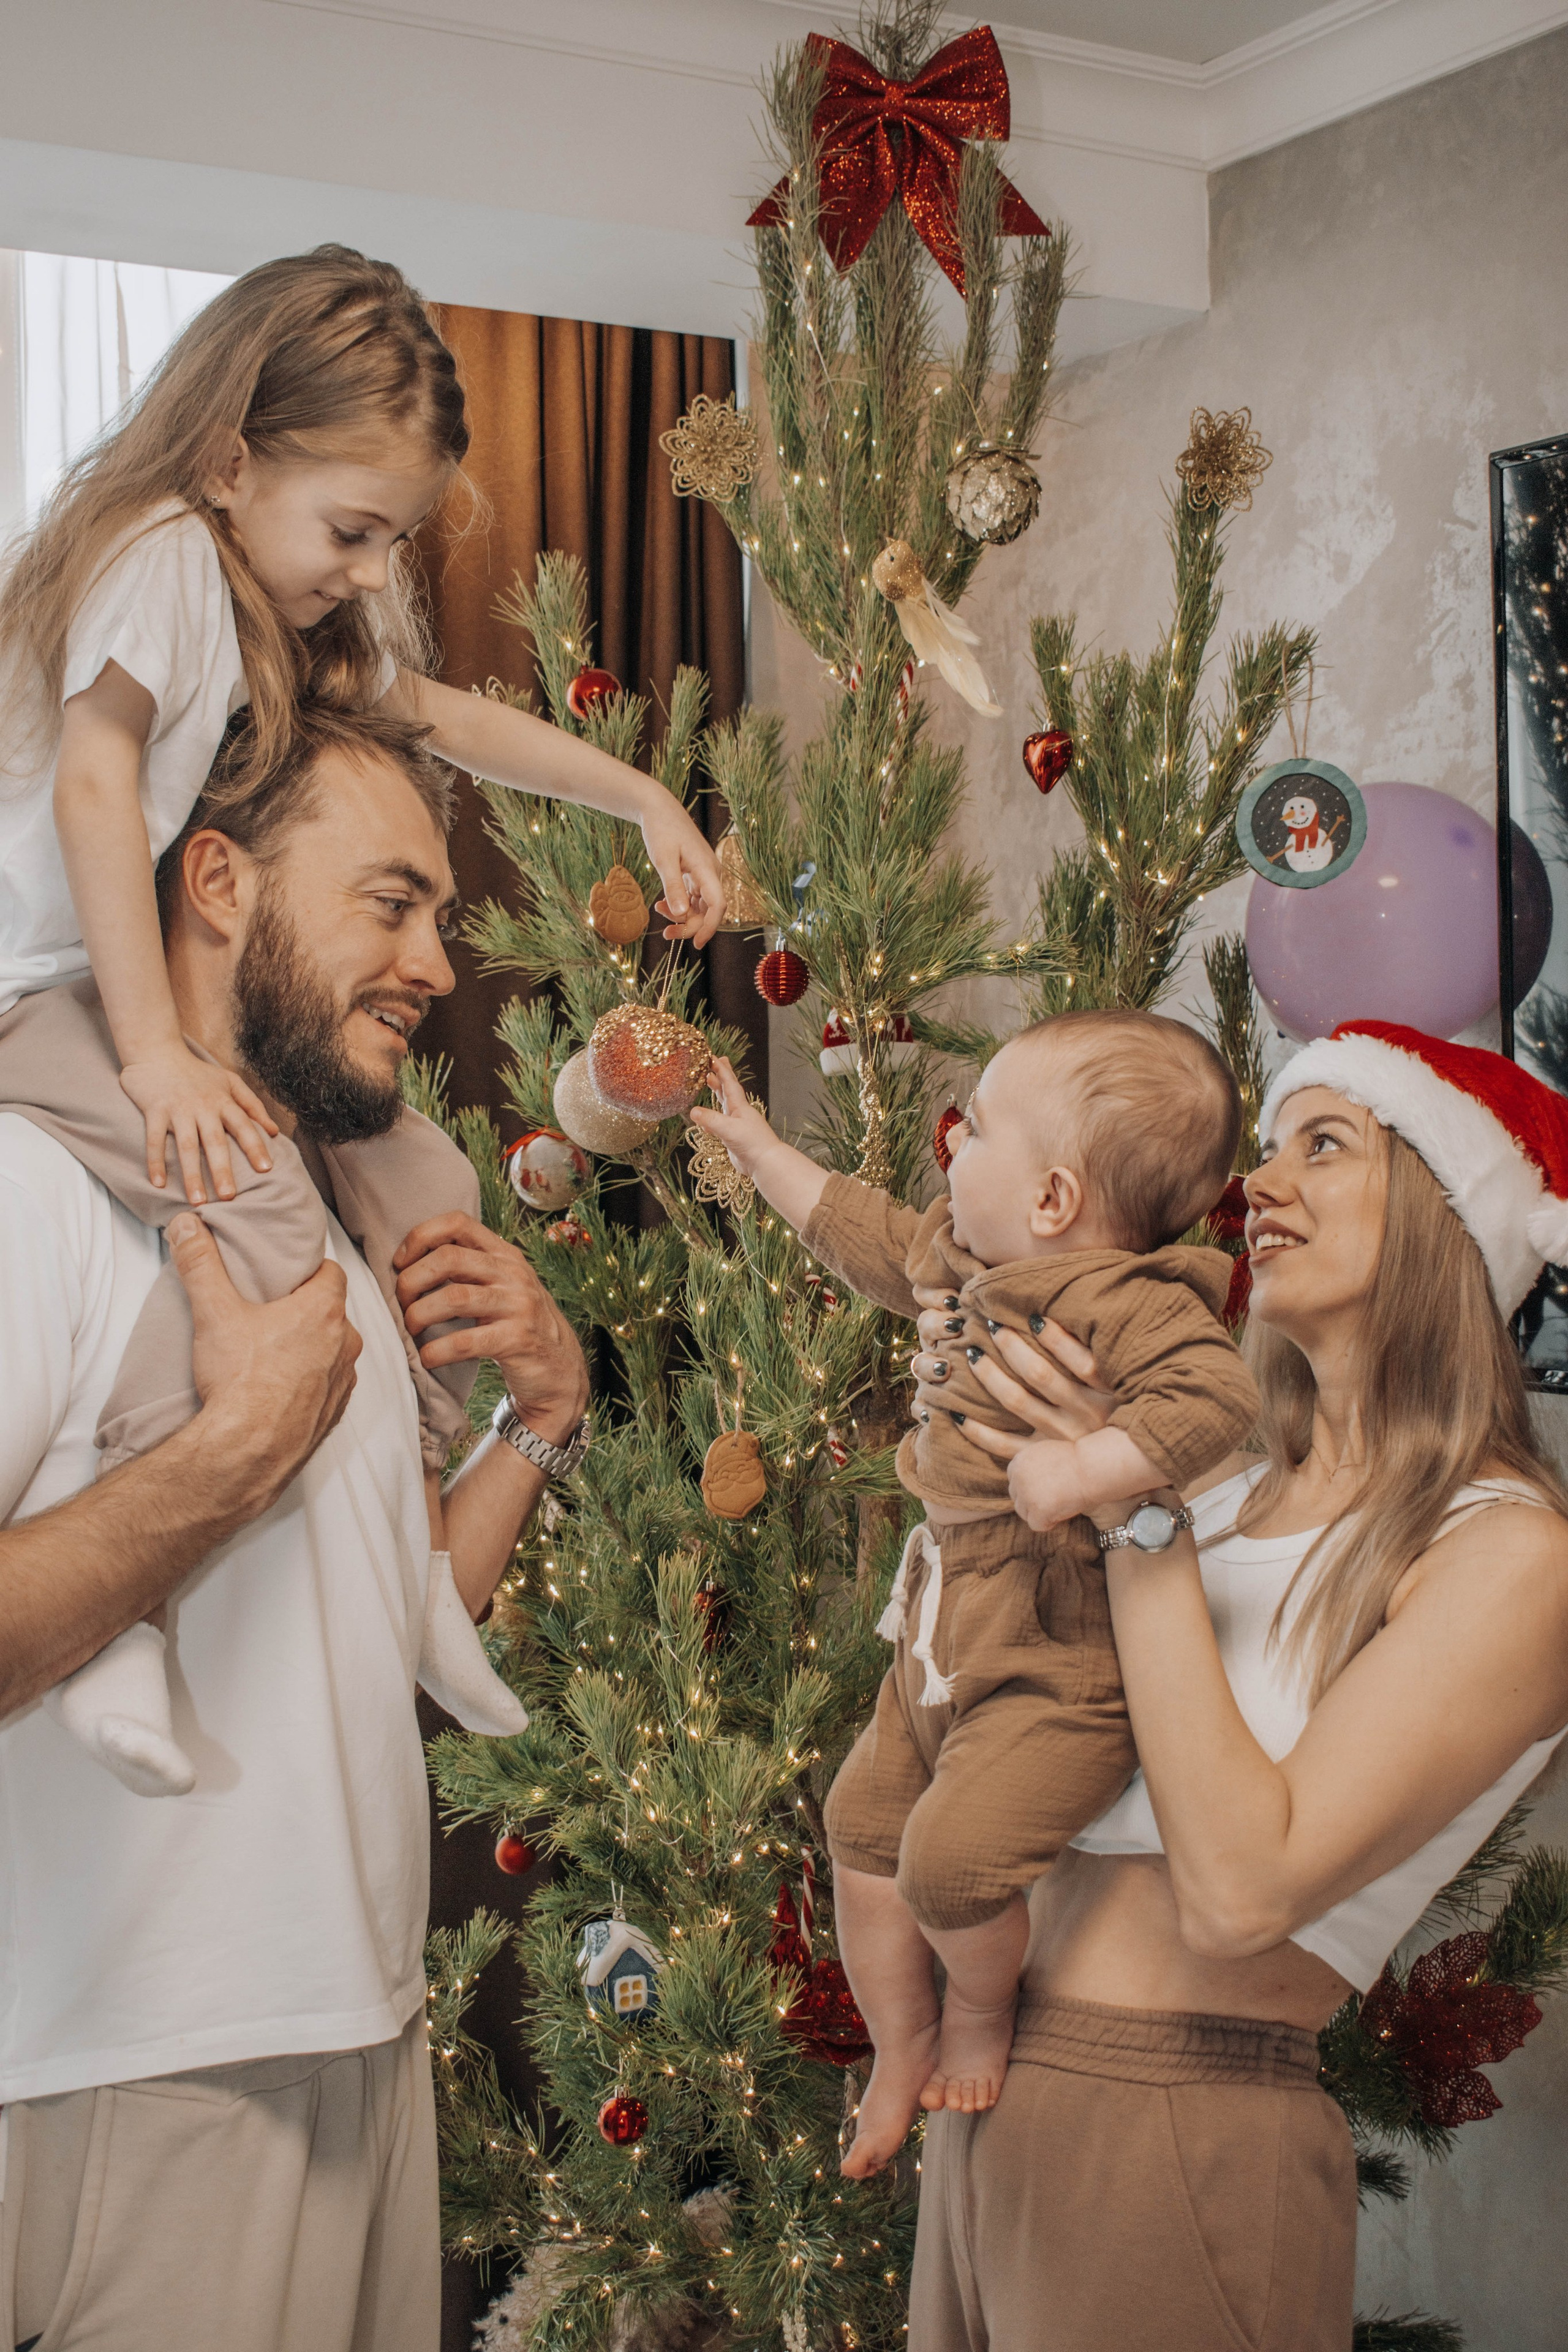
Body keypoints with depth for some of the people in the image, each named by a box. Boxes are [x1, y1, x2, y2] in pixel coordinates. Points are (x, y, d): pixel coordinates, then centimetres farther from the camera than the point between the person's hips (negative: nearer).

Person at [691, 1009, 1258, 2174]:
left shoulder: (1123, 1301, -23)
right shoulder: (971, 1266, 7)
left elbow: (1218, 1395, -36)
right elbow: (871, 1235, 24)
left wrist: (1085, 1467, -38)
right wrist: (755, 1144, 31)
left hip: (1058, 1669, -10)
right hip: (943, 1642, 10)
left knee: (952, 1857, -22)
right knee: (864, 1820, 14)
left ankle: (984, 2003, 11)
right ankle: (902, 2049, 32)